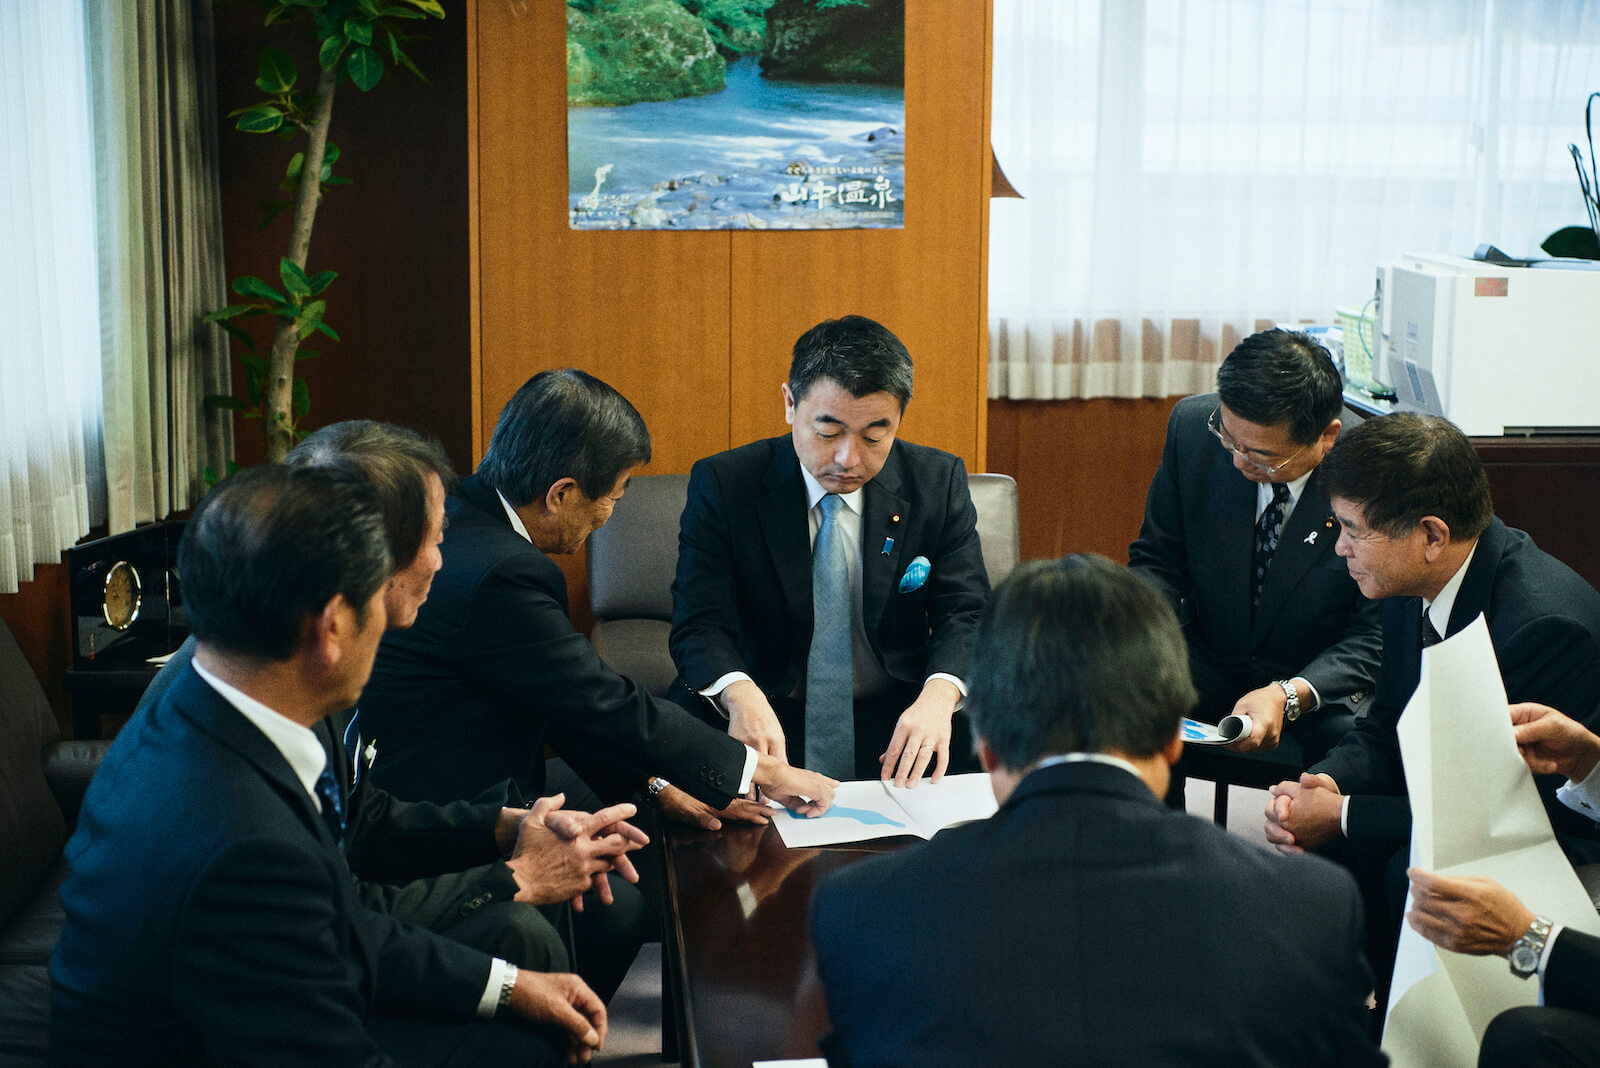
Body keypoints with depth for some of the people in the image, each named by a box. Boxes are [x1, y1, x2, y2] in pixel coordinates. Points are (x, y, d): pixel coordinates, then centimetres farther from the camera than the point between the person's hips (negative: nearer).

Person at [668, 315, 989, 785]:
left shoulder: (939, 482, 1)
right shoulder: (722, 484, -4)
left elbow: (965, 614, -2)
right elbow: (700, 624, -10)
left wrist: (939, 694, -25)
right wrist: (741, 694, -34)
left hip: (897, 732, 2)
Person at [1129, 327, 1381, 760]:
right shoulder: (1192, 425, -12)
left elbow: (1374, 637, -13)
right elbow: (1156, 559, 2)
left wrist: (1289, 696, -30)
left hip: (1323, 679, -2)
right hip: (1210, 660, 3)